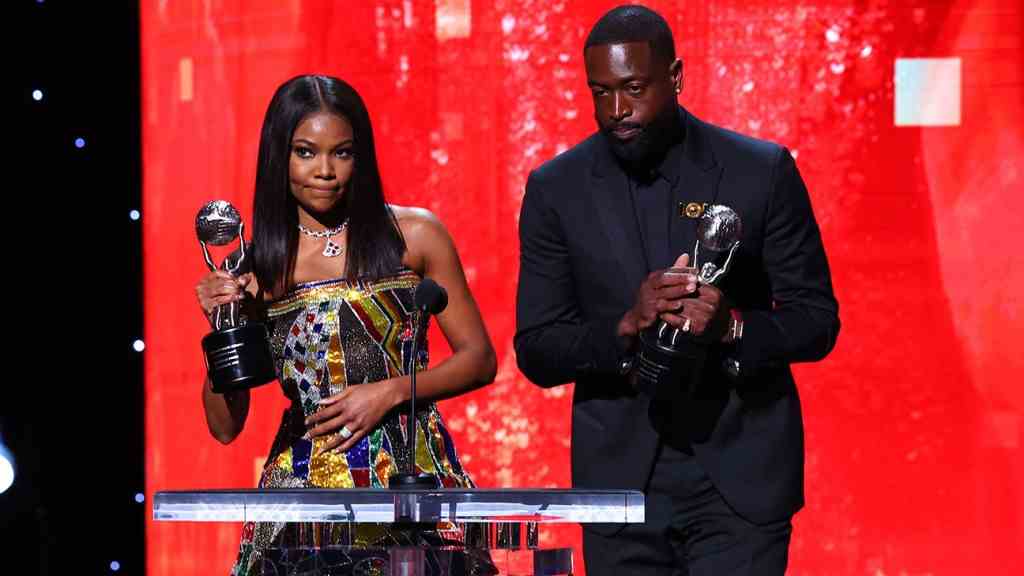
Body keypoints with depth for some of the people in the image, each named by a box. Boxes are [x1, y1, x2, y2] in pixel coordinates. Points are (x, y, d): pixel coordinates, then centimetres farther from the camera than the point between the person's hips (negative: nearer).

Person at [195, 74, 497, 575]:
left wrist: (389, 393, -8)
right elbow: (225, 426, 5)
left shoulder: (413, 236, 3)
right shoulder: (256, 267, 5)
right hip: (305, 486, 0)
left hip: (413, 474, 0)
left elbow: (479, 358, 6)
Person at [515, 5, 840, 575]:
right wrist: (626, 326, -19)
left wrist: (732, 327, -20)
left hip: (740, 480, -1)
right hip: (622, 481, 2)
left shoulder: (763, 171, -2)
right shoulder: (557, 189, 1)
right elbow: (536, 352, 0)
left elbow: (818, 320, 1)